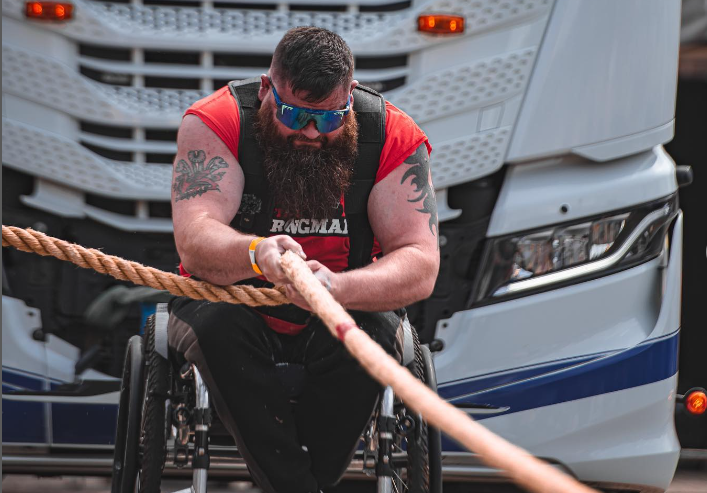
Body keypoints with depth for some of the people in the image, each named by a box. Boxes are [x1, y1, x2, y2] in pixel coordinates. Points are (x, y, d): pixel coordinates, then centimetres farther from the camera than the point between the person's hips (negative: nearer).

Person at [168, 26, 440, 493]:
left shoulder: (393, 135, -13)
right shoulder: (216, 121, -16)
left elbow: (420, 265, -22)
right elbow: (194, 242, -30)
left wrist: (339, 287, -43)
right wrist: (256, 255, -54)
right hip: (236, 302, 0)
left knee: (371, 334, -32)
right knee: (219, 325, -33)